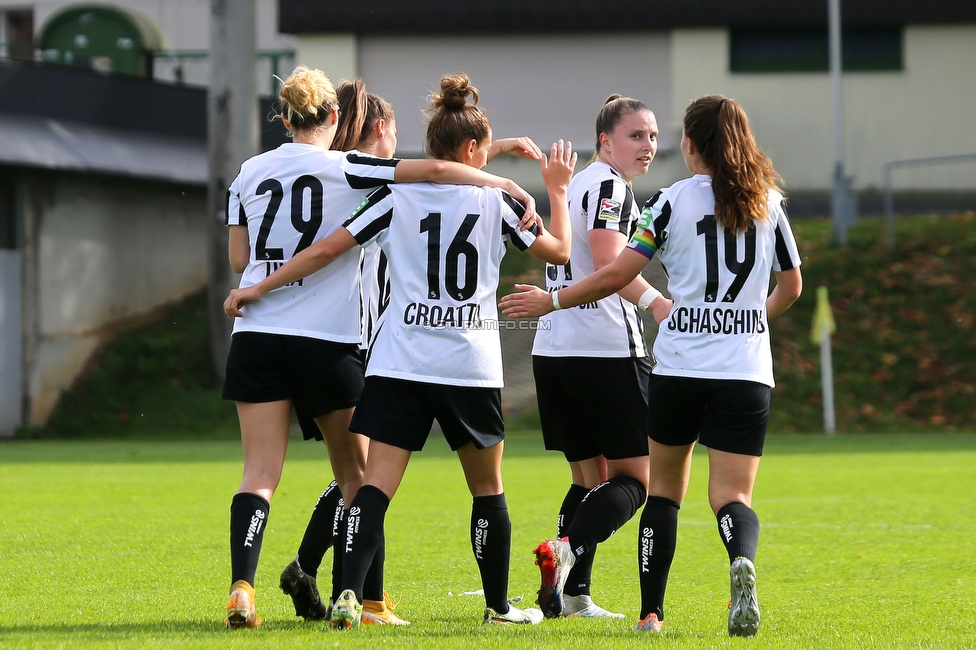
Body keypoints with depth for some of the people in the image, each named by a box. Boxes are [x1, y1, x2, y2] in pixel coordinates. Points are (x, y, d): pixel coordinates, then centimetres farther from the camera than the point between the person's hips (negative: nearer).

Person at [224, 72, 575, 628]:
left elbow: (329, 248, -2)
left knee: (376, 485, -5)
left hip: (399, 367, 1)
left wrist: (260, 289, 5)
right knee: (488, 488, 16)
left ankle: (351, 593, -23)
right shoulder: (494, 201, 1)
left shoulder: (398, 196, 2)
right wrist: (558, 190, 27)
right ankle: (500, 606, 24)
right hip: (471, 368, 0)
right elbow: (560, 250, 11)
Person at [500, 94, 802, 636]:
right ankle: (743, 561, -36)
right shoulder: (769, 201, 8)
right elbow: (791, 287, 18)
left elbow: (617, 275, -6)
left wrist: (552, 301, 7)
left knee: (665, 488, 16)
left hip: (679, 368, -1)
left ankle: (652, 612, 11)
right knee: (733, 495, -2)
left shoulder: (673, 200, -1)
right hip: (746, 369, 1)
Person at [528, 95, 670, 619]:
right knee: (634, 476, -5)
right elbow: (609, 266, -20)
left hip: (553, 349, 9)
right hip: (606, 349, -9)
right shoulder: (609, 186, -8)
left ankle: (572, 595, 6)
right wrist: (667, 309, -25)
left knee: (591, 476, 14)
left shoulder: (578, 183, 21)